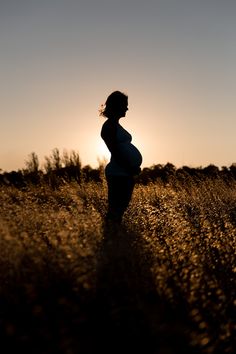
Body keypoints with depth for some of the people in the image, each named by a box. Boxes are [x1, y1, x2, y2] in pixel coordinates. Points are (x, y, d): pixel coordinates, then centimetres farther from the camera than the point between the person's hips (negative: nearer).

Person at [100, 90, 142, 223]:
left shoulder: (116, 125, 19)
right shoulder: (109, 126, -9)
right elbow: (115, 152, -16)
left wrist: (133, 168, 7)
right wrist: (130, 169, -17)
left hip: (126, 173, 10)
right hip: (118, 174, -10)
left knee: (121, 207, 12)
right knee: (115, 211, -6)